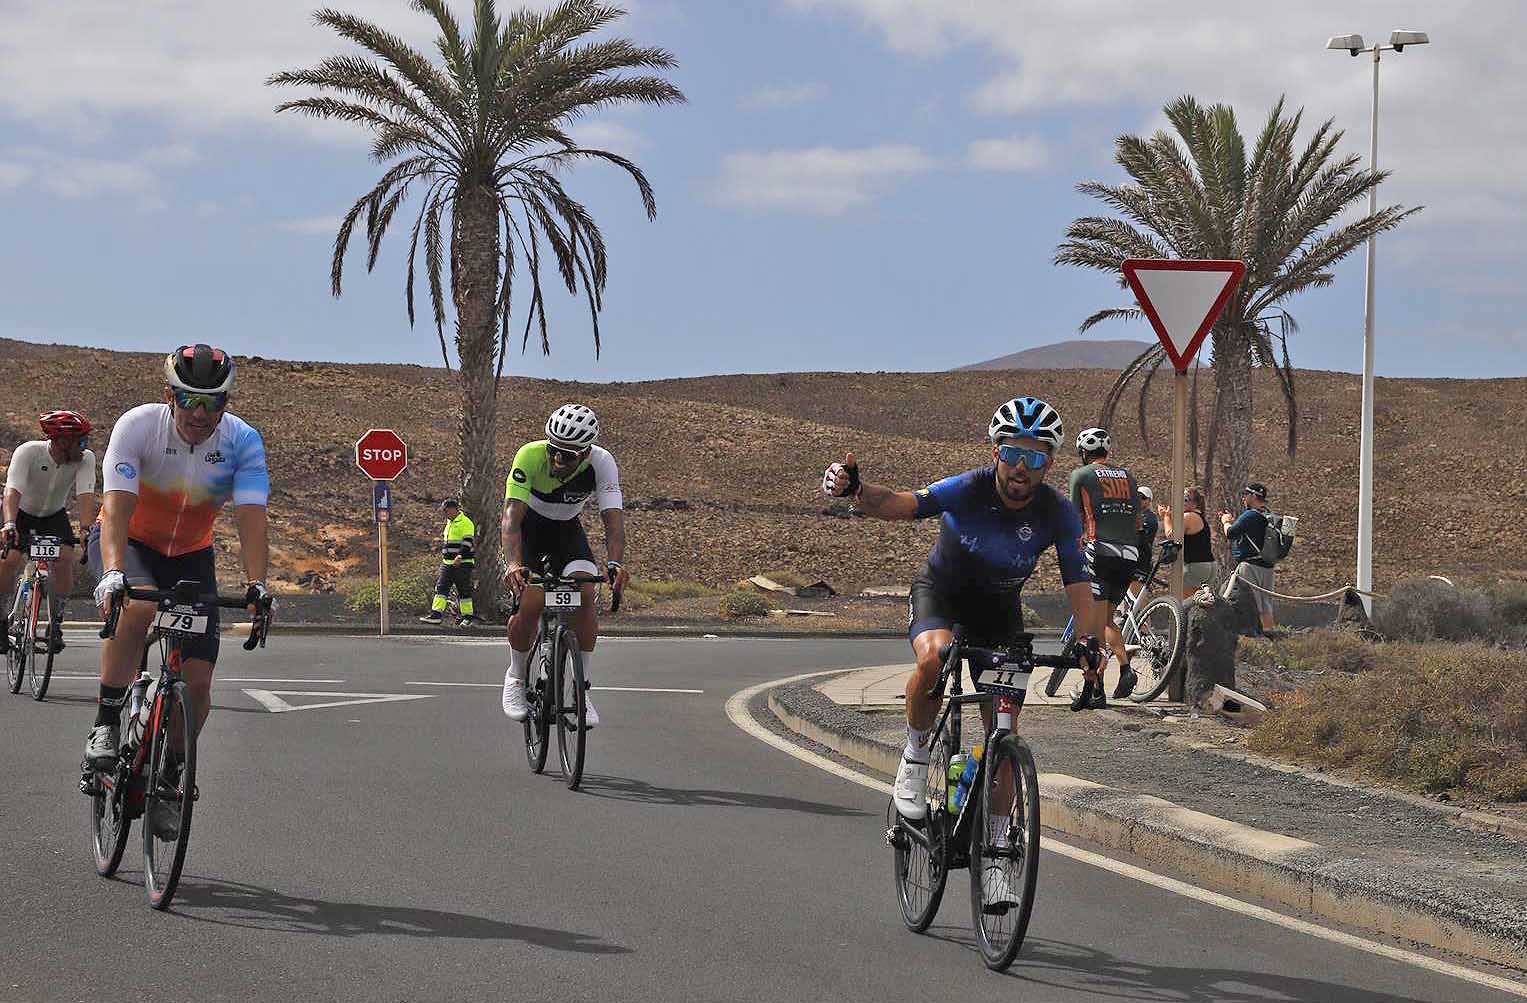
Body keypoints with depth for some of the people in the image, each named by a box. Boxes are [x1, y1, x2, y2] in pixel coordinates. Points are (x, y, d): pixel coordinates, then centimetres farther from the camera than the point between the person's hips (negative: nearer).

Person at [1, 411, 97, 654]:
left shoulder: (85, 458, -23)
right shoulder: (28, 452, -30)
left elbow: (86, 495, -34)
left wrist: (87, 530, -51)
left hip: (55, 515, 2)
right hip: (23, 513, -2)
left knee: (64, 557, -24)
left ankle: (55, 623, -9)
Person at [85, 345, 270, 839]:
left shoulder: (242, 441, -20)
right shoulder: (138, 426, -26)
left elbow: (252, 518, -28)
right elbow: (117, 507, -34)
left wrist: (256, 583, -44)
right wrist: (113, 573, -50)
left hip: (190, 555, 3)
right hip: (129, 543, -3)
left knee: (198, 681, -7)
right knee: (137, 608, -38)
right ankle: (105, 725, -23)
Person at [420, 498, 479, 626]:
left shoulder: (465, 523, -7)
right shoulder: (449, 523, 21)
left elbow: (467, 542, -17)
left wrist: (460, 556, -27)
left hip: (462, 563, -8)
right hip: (447, 563, 8)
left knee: (464, 590, -3)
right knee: (441, 587, -1)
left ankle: (467, 616, 3)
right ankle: (436, 613, -4)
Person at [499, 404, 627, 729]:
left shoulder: (601, 463, -28)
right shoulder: (530, 456, -33)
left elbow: (613, 519, -33)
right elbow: (512, 516, -39)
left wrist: (615, 563, -53)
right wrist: (513, 564, -56)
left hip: (568, 531, 2)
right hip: (528, 527, -2)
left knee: (584, 596, -21)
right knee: (531, 602, -22)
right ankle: (516, 678, 4)